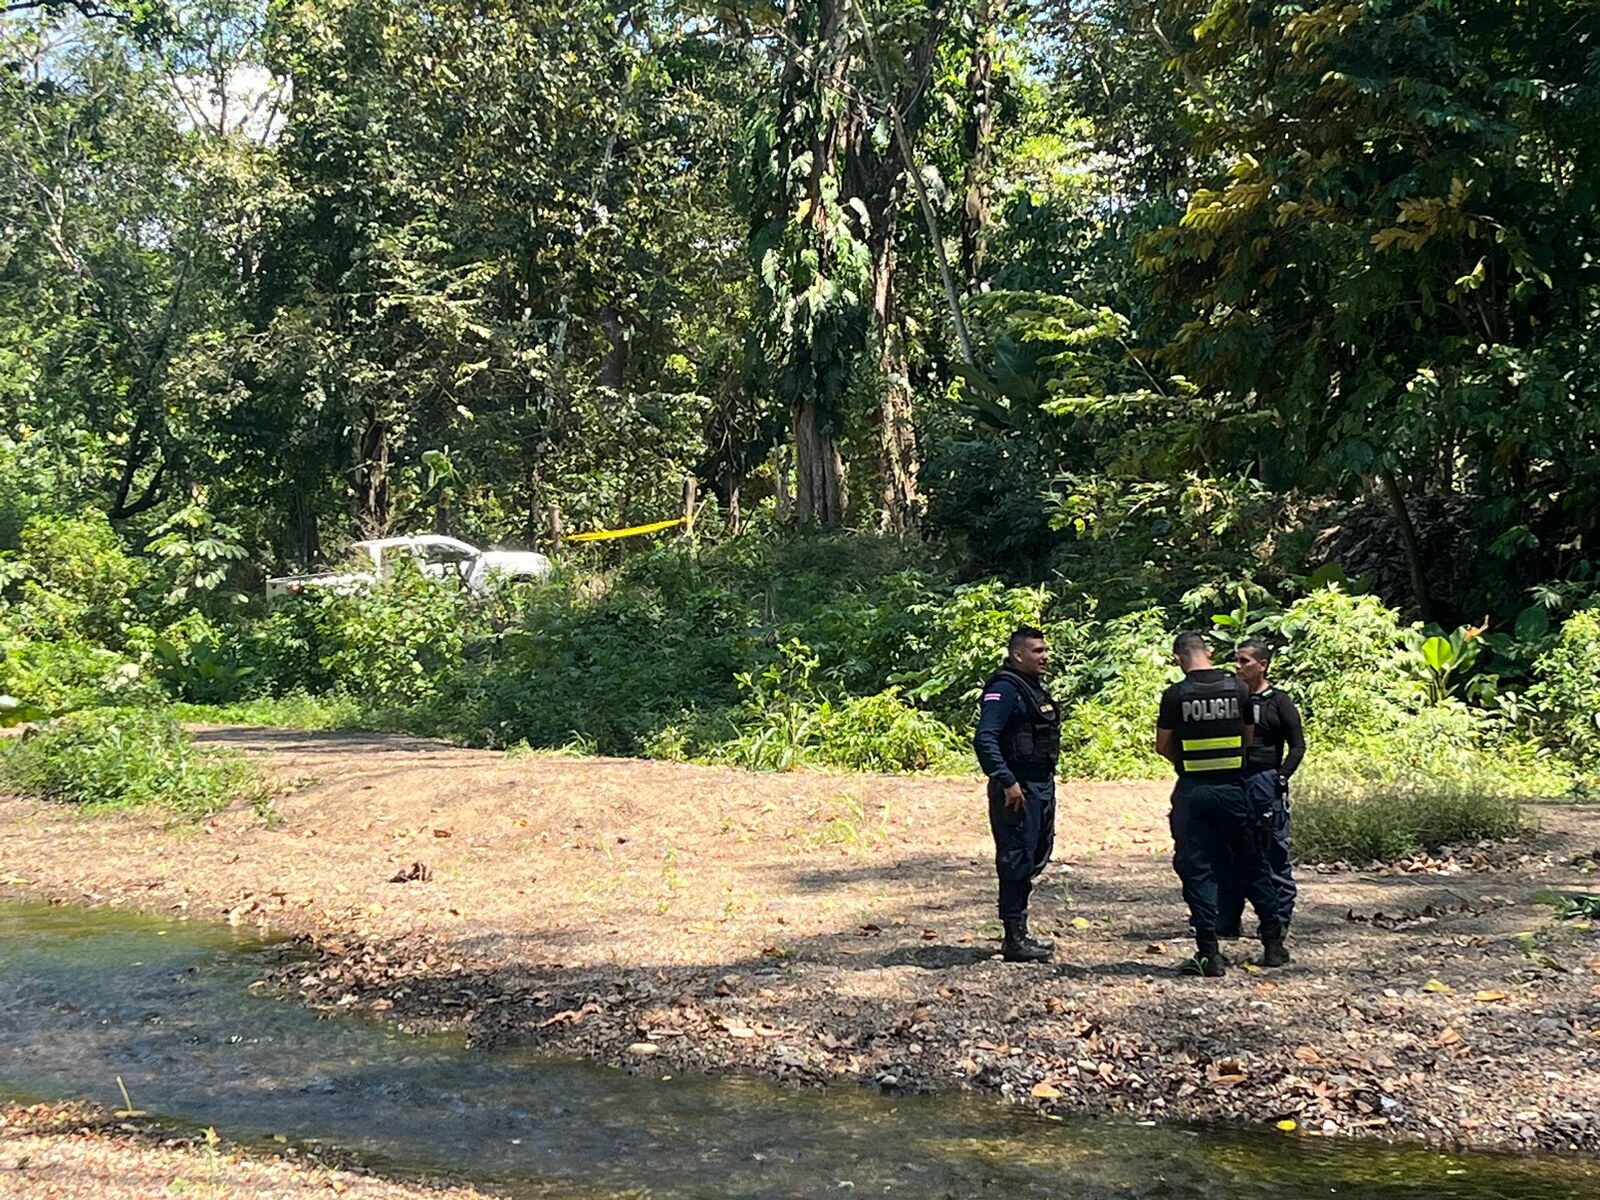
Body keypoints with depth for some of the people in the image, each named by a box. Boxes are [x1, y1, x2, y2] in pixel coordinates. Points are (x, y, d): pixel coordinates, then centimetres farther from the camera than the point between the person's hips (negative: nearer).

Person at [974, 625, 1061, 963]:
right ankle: (1014, 940, -1)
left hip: (1041, 786, 10)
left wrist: (1048, 780, 19)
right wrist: (1006, 781, -26)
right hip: (1018, 789, -10)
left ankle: (1020, 932, 26)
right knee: (1016, 862, -6)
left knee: (1035, 858, 16)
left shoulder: (1035, 688, 16)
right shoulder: (1004, 689, -15)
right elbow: (984, 739, -23)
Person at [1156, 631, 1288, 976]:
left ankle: (1209, 954, -1)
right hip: (1232, 788, 3)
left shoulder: (1175, 695, -8)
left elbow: (1162, 747, 0)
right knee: (1252, 866, 14)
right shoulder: (1238, 689, -1)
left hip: (1192, 791, -2)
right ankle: (1274, 944, 20)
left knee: (1197, 870, 3)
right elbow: (1248, 740, 10)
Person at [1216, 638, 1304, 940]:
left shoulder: (1278, 701, -1)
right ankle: (1227, 921, 14)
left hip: (1266, 783, -5)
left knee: (1274, 854, 0)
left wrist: (1281, 778, -13)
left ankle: (1279, 921, 8)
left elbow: (1298, 744, -2)